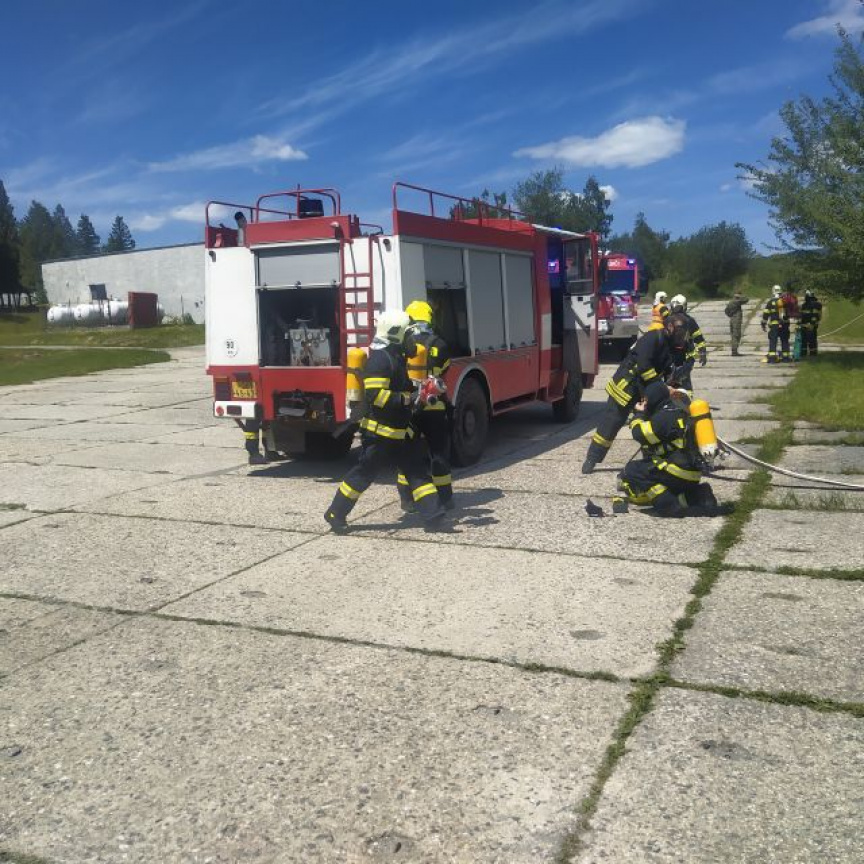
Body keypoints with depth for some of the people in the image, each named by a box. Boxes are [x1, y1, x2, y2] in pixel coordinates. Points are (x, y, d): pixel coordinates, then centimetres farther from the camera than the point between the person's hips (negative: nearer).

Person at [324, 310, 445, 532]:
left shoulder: (396, 356, 13)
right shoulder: (379, 359, -18)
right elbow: (376, 395, -26)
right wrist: (407, 399, -25)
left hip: (399, 430, 9)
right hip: (379, 432, -9)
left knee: (416, 468, 3)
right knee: (364, 473, 0)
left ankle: (432, 510, 3)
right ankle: (335, 513, 12)